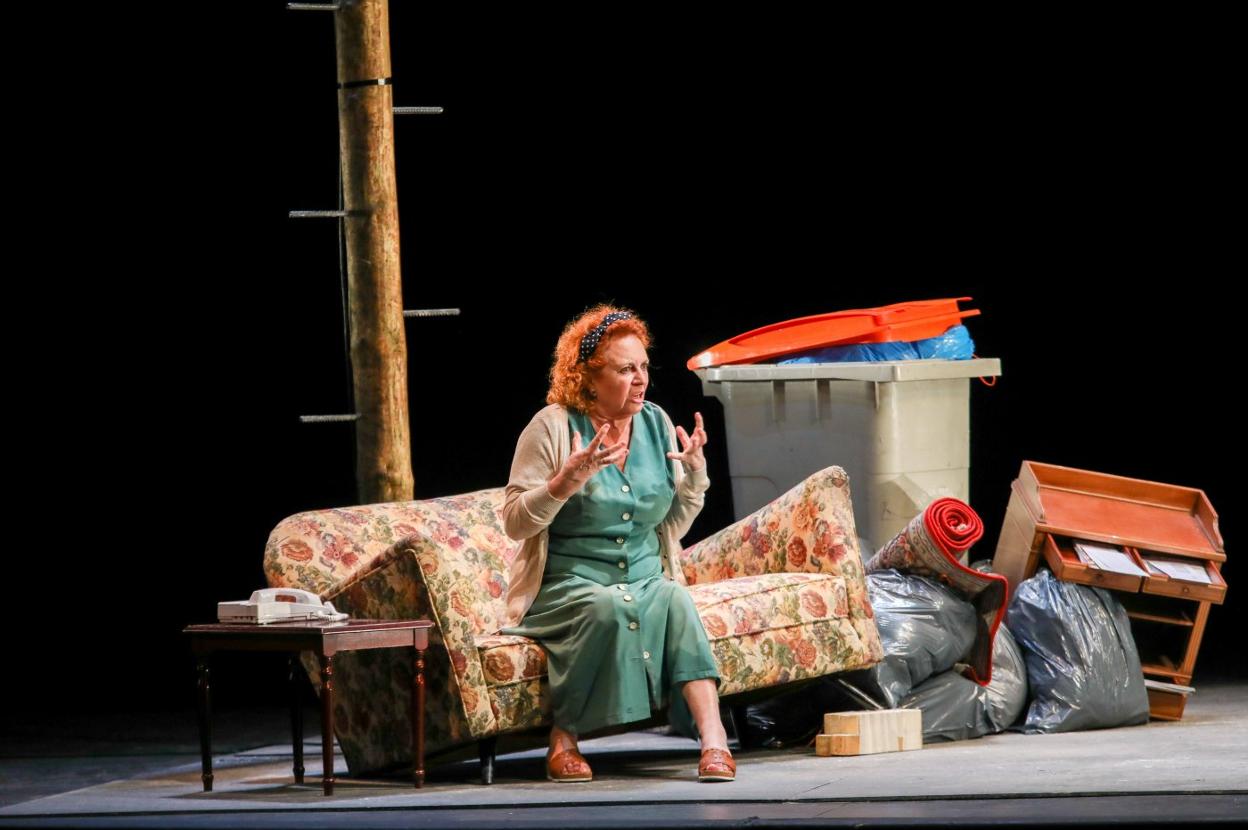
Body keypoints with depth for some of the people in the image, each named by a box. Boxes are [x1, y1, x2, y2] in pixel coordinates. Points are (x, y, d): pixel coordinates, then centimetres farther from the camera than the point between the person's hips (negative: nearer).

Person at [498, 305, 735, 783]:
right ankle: (564, 740, -24)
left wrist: (694, 474, -2)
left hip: (646, 578, 4)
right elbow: (515, 523, -8)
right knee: (606, 606, -36)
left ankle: (713, 740, -43)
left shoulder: (655, 424, 9)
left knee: (675, 599, -29)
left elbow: (673, 527, 15)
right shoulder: (553, 428, -6)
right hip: (566, 583, -4)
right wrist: (566, 481, -23)